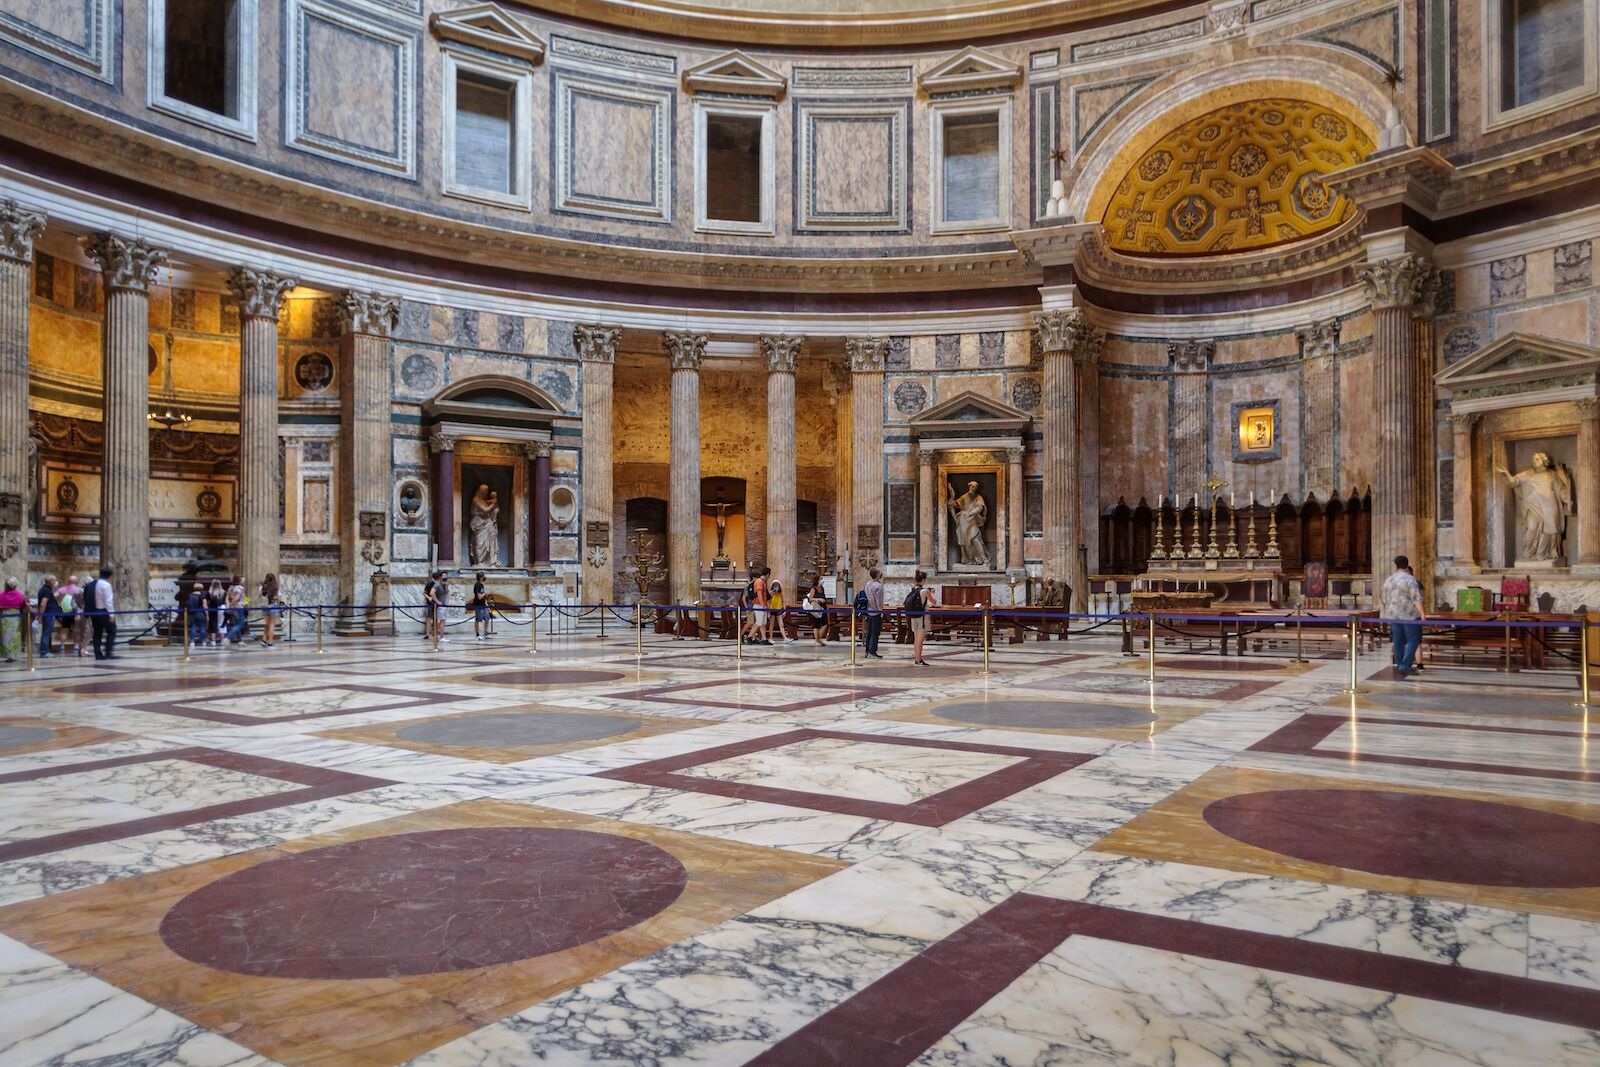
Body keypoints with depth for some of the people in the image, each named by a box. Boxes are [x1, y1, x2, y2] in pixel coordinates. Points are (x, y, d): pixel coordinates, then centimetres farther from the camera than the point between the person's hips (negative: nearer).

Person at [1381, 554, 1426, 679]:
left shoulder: (1388, 580, 10)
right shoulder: (1410, 580, -9)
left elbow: (1385, 599, 17)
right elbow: (1416, 598, -16)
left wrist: (1387, 614, 27)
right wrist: (1422, 613, -16)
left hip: (1393, 615, 5)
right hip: (1410, 615, -5)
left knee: (1398, 642, 9)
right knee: (1413, 640, 1)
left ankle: (1399, 667, 14)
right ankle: (1404, 667, -10)